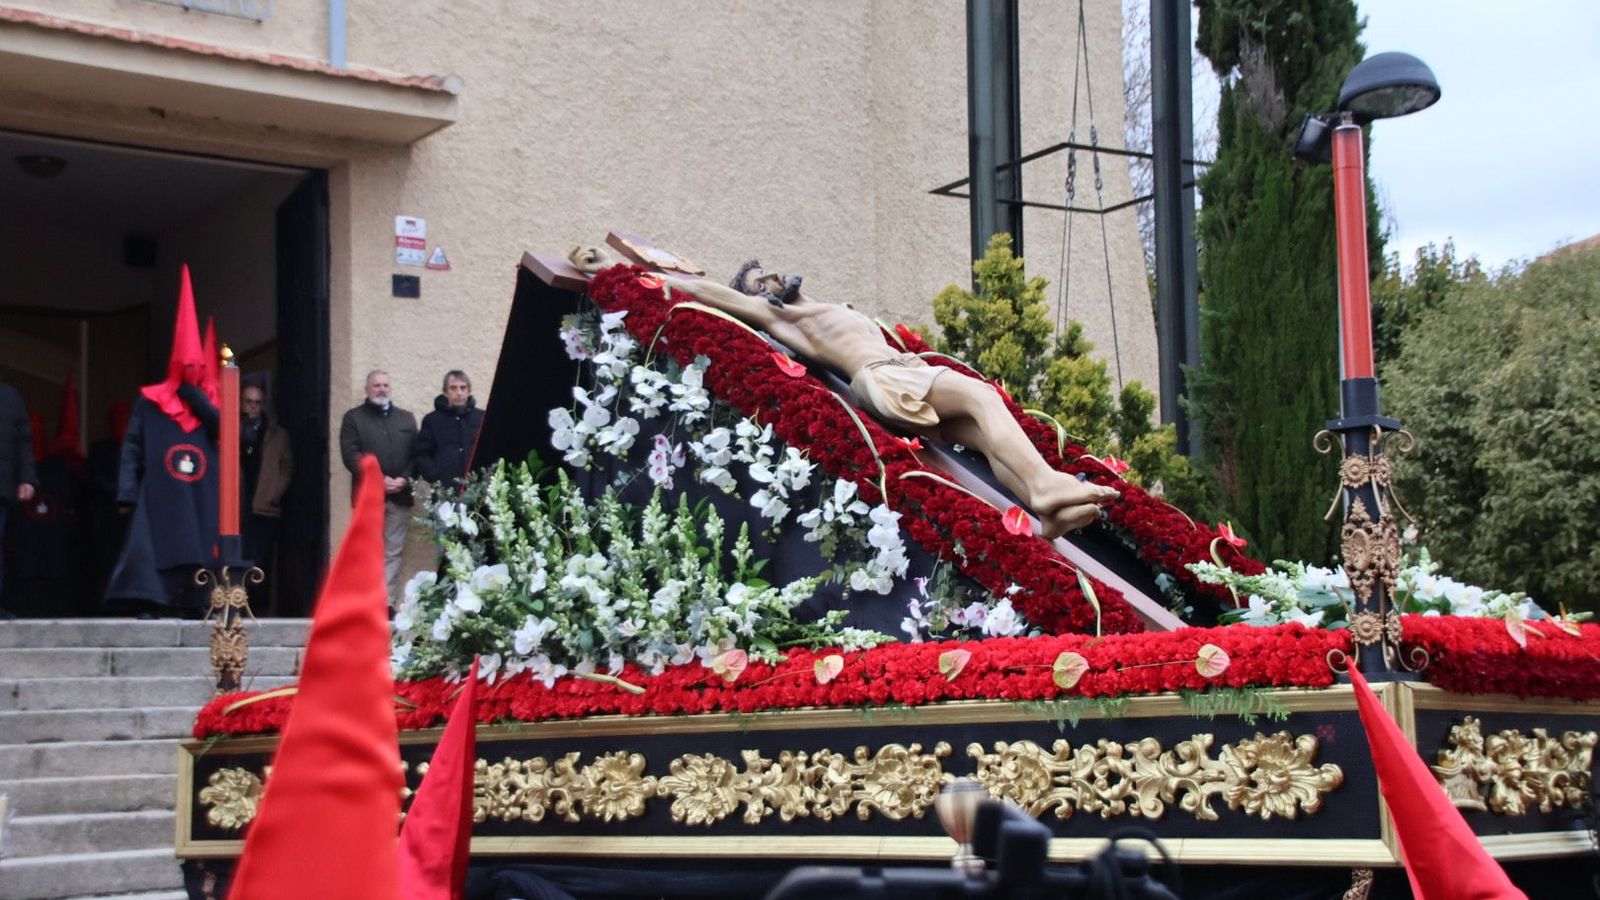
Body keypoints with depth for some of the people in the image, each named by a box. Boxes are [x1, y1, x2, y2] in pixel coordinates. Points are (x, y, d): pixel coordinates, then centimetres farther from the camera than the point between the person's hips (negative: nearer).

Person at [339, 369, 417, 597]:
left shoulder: (406, 418, 18)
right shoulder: (353, 418, 8)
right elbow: (351, 454, -5)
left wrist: (404, 479, -9)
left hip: (399, 496, 3)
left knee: (393, 552, -1)